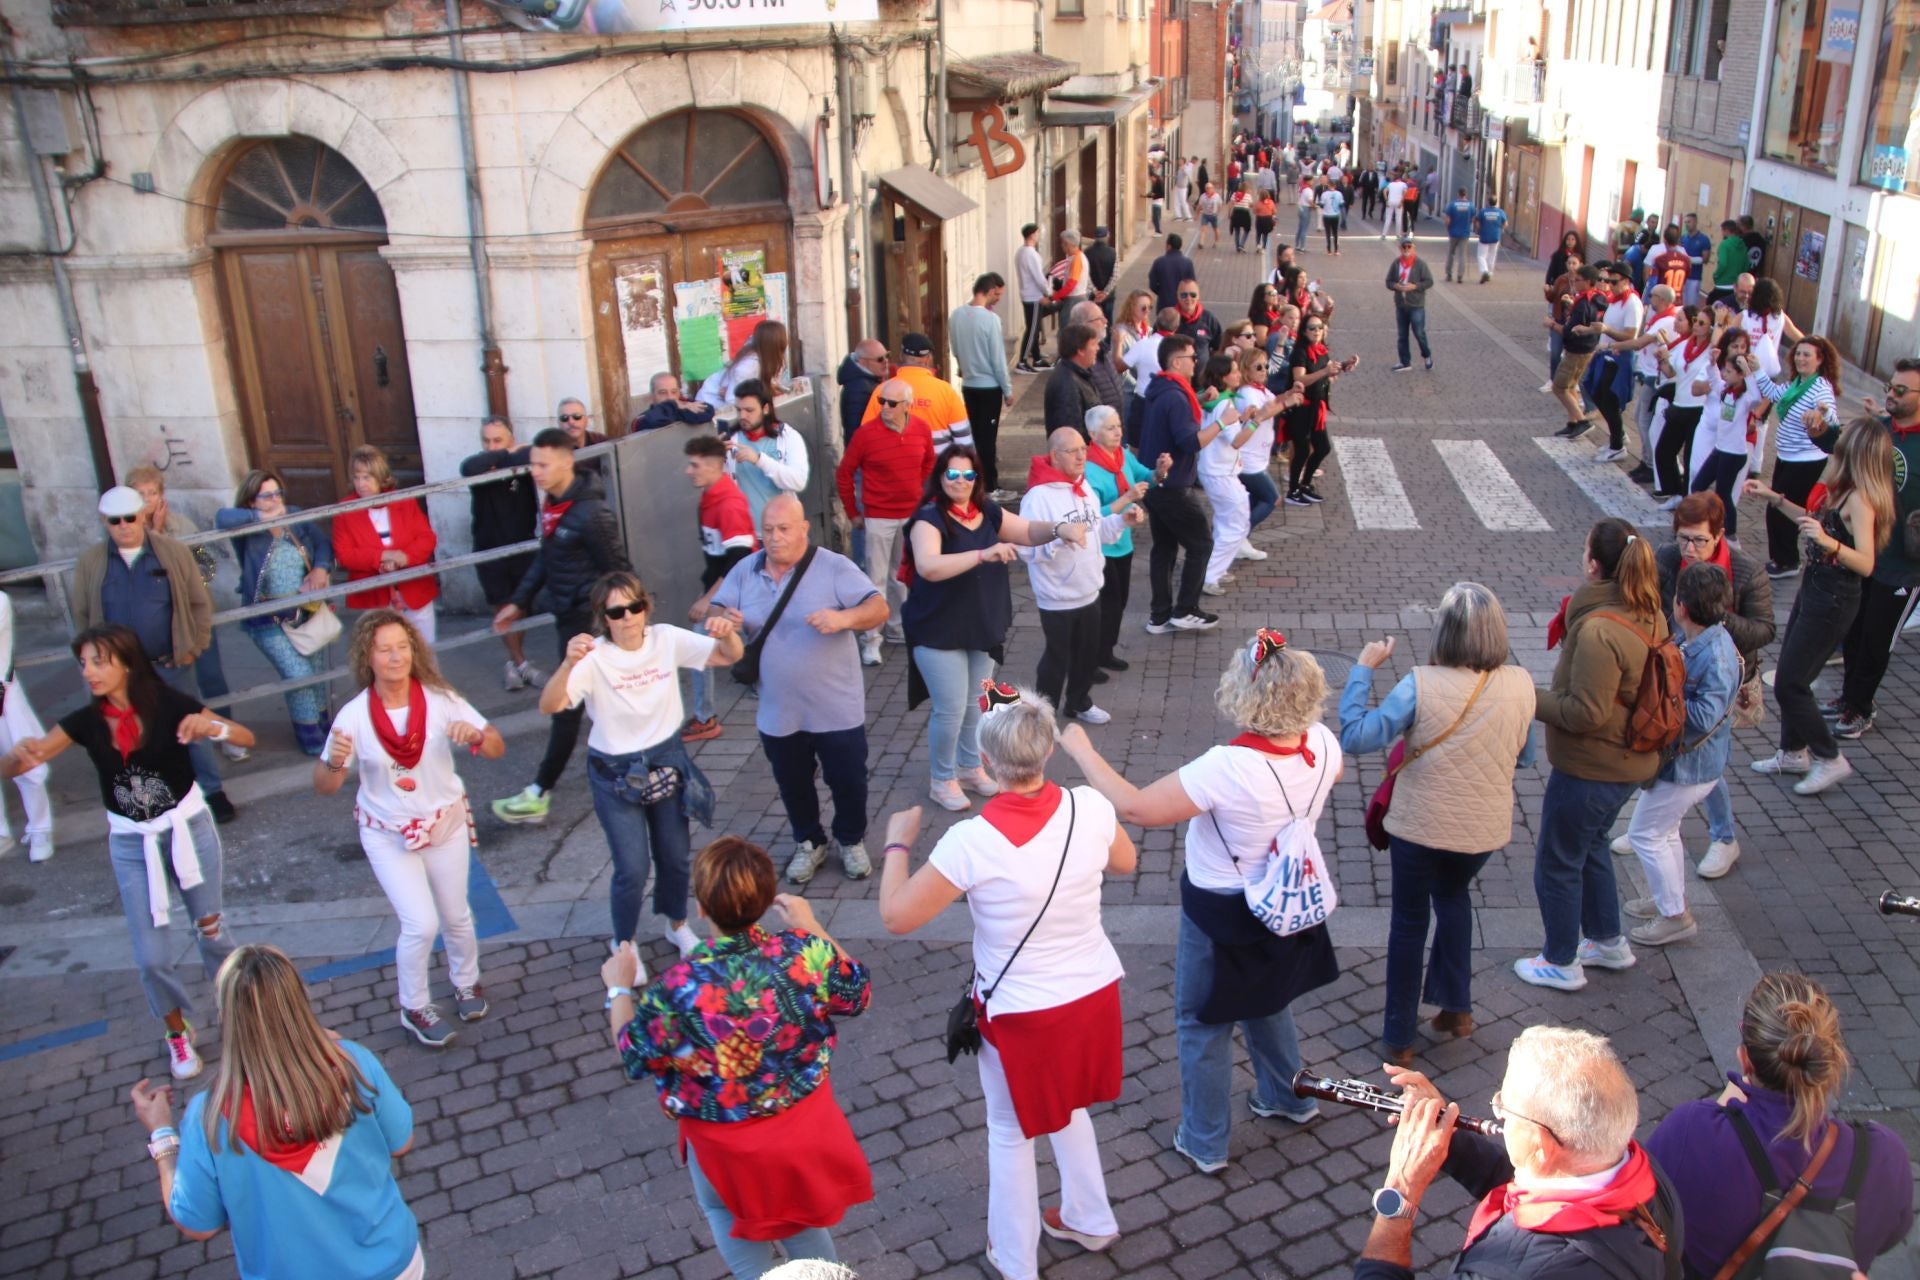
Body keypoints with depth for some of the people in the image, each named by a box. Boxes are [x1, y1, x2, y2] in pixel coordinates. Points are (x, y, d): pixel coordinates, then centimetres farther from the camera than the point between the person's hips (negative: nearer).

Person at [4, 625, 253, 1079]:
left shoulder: (168, 704, -16)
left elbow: (248, 738, -15)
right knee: (152, 956, 3)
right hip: (131, 843, 2)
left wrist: (213, 727, -36)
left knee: (211, 931, 11)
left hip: (188, 828, -2)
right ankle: (176, 1032, 29)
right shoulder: (86, 721, -10)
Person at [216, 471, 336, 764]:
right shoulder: (247, 529, -13)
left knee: (317, 672, 14)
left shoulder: (296, 517, -1)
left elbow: (323, 542, 1)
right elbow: (222, 517, -33)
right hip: (270, 621, -4)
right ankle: (310, 737, 10)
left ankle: (322, 727, 36)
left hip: (307, 612, 5)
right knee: (299, 675, -10)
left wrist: (320, 569, -17)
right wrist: (262, 517, -31)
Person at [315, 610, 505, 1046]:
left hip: (445, 824, 2)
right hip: (388, 835, -2)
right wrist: (335, 762, -36)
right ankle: (414, 1009, 21)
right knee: (421, 924, -5)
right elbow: (324, 787, -14)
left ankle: (466, 983, 45)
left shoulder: (440, 699, -17)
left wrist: (475, 736, -36)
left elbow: (497, 748, -14)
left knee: (456, 916, 16)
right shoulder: (354, 715, -19)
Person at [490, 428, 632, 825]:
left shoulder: (591, 513, -22)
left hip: (586, 618, -9)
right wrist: (519, 602, 16)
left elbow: (616, 571, -18)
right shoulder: (552, 505, 6)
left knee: (566, 705, -2)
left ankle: (538, 795, 5)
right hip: (566, 614, 9)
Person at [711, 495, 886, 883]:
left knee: (848, 781, 11)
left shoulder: (834, 567, -13)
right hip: (777, 712, 3)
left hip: (836, 709, -3)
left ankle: (852, 841, 37)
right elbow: (717, 611, 2)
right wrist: (723, 620, -23)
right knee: (793, 785, 19)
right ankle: (809, 843, 42)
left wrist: (844, 618, -39)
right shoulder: (745, 571, -1)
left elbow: (879, 608, -18)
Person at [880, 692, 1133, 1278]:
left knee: (1010, 1133, 21)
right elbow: (1125, 862, 7)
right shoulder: (1089, 807, -15)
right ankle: (1089, 1220, 51)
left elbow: (896, 916, -18)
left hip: (1021, 1011, -4)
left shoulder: (972, 842, -27)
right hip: (1094, 994, 5)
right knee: (1067, 1105, 32)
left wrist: (897, 841, -2)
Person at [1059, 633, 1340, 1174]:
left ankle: (1204, 1144, 32)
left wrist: (1081, 749, -22)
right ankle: (1289, 1097, 53)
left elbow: (1134, 807, -32)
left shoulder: (1227, 769, -37)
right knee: (1267, 1002, 32)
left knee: (1203, 1025, 16)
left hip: (1223, 916, -6)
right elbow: (1334, 772, 10)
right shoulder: (1322, 744, -17)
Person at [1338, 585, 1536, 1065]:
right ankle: (1456, 1006, 35)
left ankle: (1399, 1036, 28)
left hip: (1421, 826, -3)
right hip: (1485, 828, 3)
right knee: (1454, 894, 33)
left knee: (1409, 919, 16)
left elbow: (1356, 738, -23)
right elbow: (1525, 755, 4)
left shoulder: (1421, 685, -23)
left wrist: (1363, 670, -14)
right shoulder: (1520, 684, -11)